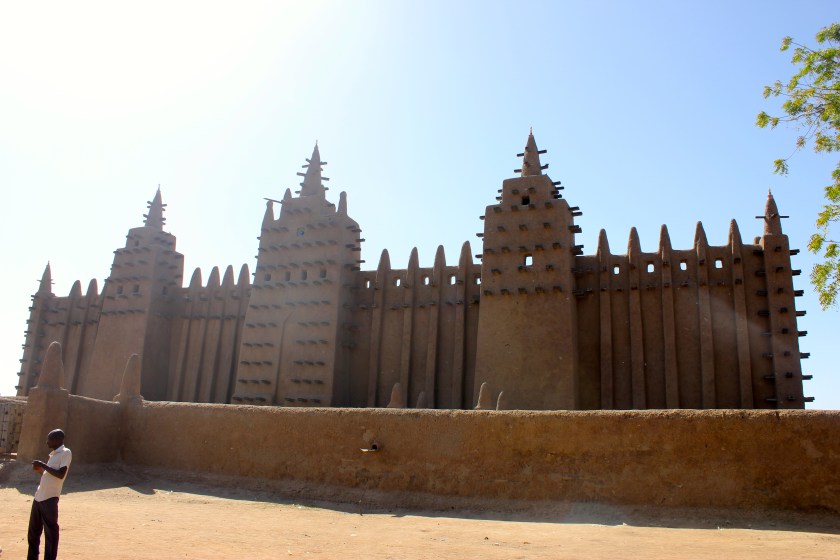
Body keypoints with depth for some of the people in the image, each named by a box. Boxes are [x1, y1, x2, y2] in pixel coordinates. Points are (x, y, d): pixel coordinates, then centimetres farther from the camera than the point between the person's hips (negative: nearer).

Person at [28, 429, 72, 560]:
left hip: (50, 498, -9)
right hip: (39, 496, 9)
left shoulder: (66, 453, -9)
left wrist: (43, 465, -15)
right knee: (33, 529, 16)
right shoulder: (53, 454, 18)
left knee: (50, 531, -4)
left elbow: (61, 474, -19)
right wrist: (39, 469, 8)